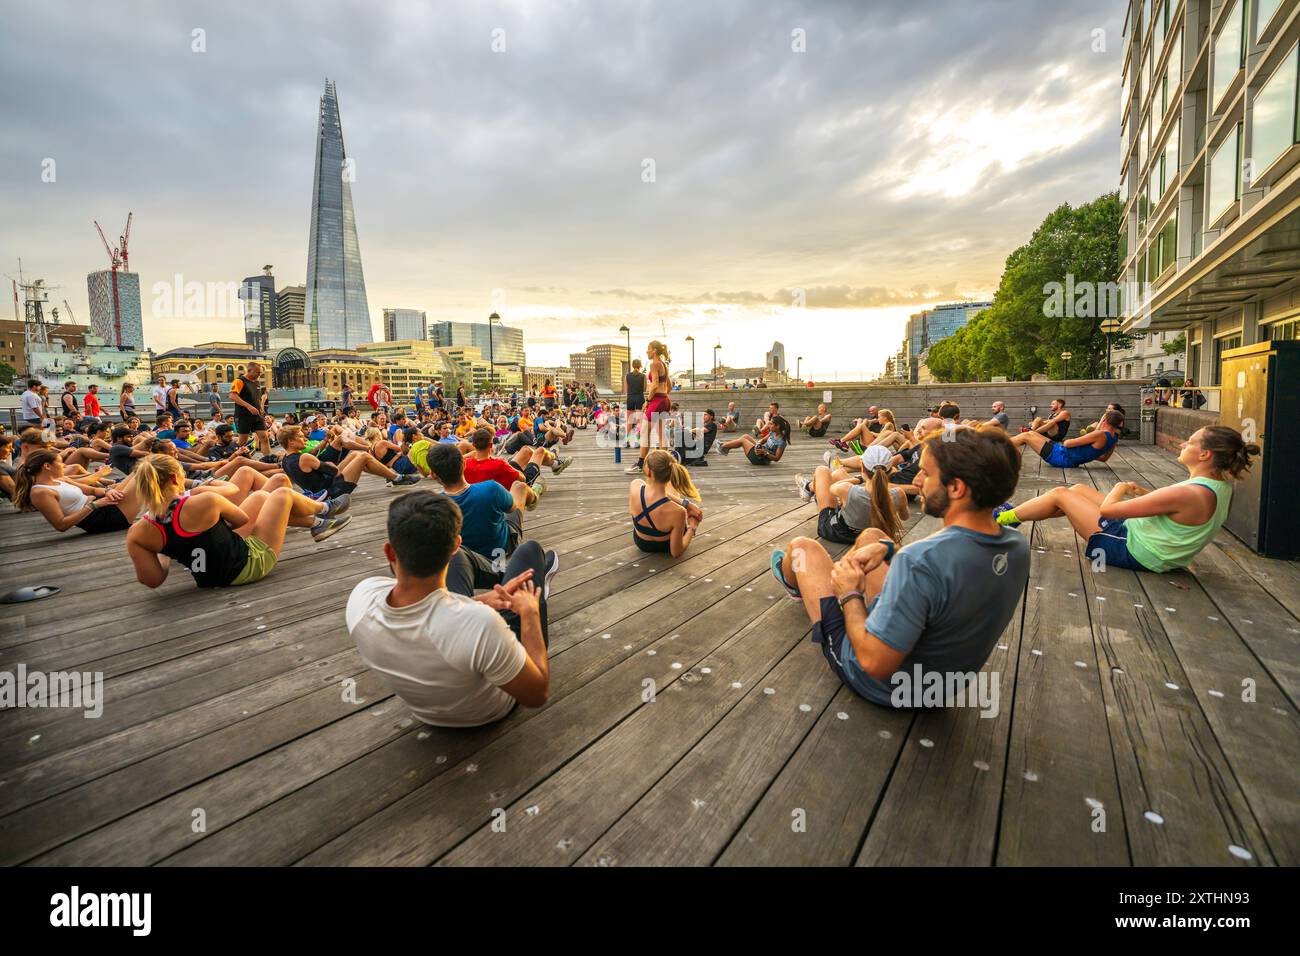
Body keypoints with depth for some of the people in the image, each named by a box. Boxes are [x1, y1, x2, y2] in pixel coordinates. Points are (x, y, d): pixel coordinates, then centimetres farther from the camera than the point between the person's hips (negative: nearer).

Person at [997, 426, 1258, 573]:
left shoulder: (1189, 494, -31)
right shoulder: (1222, 486, -3)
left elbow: (1107, 509, -29)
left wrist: (1120, 489, -8)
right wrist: (1145, 493, 5)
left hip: (1130, 549, -9)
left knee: (1059, 495, -2)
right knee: (1079, 489, 16)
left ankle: (1002, 519, 17)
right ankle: (1014, 514, 27)